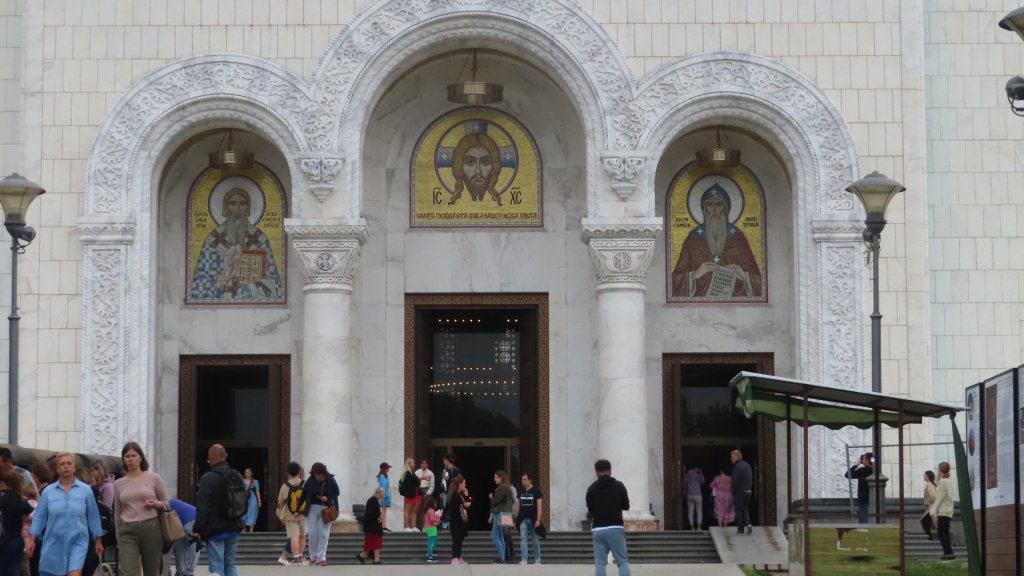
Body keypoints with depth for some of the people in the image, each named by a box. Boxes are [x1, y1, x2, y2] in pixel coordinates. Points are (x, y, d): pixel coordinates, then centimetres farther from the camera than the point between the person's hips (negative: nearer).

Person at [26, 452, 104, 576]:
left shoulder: (85, 490, 1)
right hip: (54, 543, 2)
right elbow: (39, 517, 5)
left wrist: (98, 541, 7)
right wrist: (31, 540, -2)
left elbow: (93, 517, 6)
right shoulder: (48, 492, 4)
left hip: (77, 542, -2)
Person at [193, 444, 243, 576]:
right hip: (233, 528, 7)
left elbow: (202, 508, -19)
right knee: (230, 564, 15)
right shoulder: (236, 476, 9)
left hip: (215, 530, -7)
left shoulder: (208, 478, -16)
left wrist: (197, 529, -13)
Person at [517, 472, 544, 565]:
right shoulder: (521, 491, 8)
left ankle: (537, 559, 20)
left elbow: (539, 506, -9)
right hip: (523, 519, 3)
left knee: (535, 540, 7)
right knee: (523, 539, -8)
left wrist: (538, 520, -16)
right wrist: (516, 519, 8)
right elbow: (519, 506, 13)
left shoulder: (536, 491, -5)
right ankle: (524, 559, -10)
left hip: (533, 519, -3)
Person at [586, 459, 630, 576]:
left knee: (599, 563, 4)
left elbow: (590, 510, 10)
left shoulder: (592, 489, 4)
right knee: (623, 561, 1)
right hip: (615, 528, -2)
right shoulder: (619, 486, -1)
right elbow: (626, 506, 7)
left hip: (598, 530, 2)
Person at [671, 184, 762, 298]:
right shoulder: (693, 238, 7)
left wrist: (743, 275, -12)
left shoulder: (737, 237, 8)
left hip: (733, 296, 1)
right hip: (701, 297, -1)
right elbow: (677, 279, 4)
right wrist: (695, 274, -13)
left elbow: (755, 277, 7)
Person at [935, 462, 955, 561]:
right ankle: (948, 553, 14)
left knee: (942, 534, -8)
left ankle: (948, 553, -14)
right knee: (945, 534, 13)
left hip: (943, 512, -9)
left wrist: (935, 511, -12)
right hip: (949, 512, 9)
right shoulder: (949, 482, 14)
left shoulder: (943, 482, -12)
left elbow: (940, 498, -15)